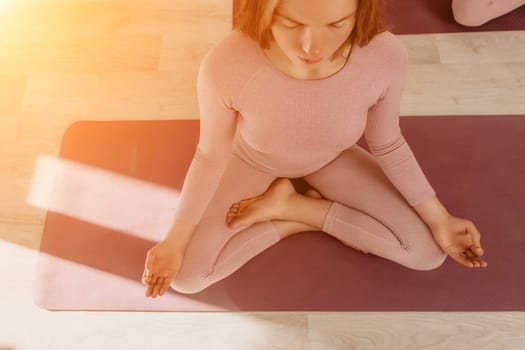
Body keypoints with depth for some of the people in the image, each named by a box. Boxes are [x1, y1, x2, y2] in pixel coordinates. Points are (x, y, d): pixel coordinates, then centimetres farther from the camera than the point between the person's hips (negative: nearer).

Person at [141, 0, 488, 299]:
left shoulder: (386, 57, -33)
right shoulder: (225, 66, -39)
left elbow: (388, 146, -12)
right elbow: (211, 159, -19)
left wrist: (439, 219, -6)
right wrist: (175, 242, -13)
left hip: (330, 159, 2)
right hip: (253, 160, -1)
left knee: (428, 252, -4)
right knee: (184, 276, -9)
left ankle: (288, 206, 2)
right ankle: (303, 219, 5)